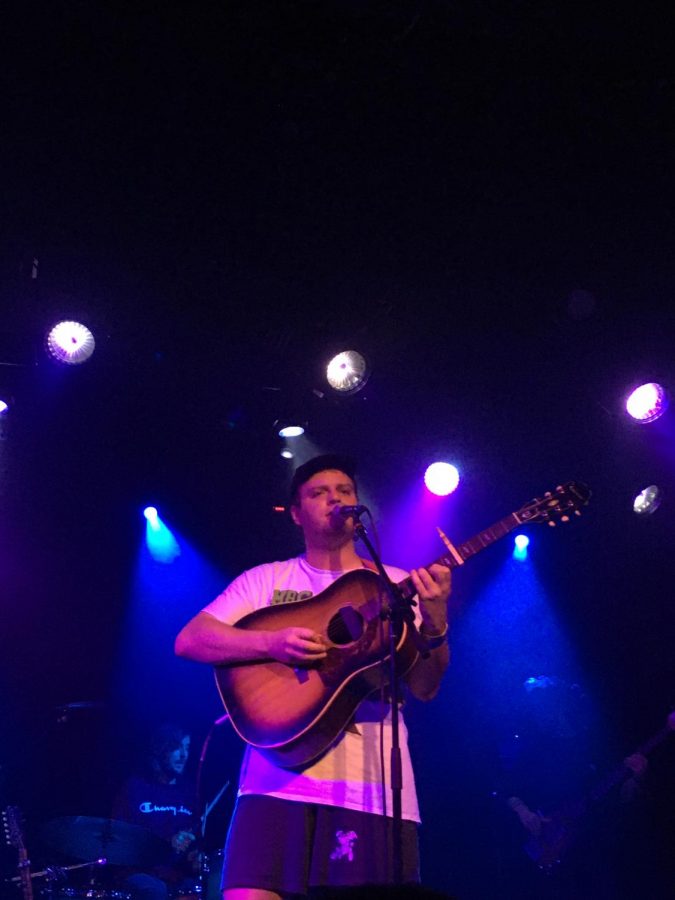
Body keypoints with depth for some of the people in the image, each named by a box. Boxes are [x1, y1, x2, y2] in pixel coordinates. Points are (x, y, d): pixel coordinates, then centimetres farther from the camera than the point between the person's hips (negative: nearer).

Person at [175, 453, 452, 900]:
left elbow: (425, 687, 3)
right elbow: (189, 640, 0)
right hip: (280, 780, 0)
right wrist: (271, 642, -16)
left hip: (375, 787, 1)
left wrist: (435, 624, -17)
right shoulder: (266, 579, 9)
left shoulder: (398, 585, 10)